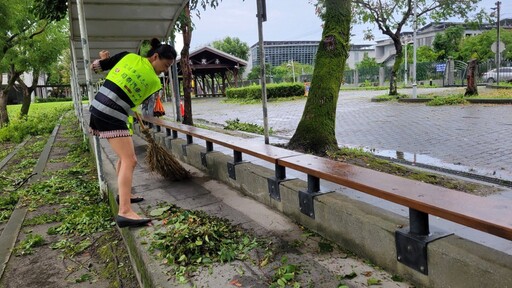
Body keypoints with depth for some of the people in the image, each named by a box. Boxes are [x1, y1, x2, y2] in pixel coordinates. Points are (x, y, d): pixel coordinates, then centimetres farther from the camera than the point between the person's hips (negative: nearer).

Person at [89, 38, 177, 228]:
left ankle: (123, 195, 33)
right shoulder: (155, 82, -6)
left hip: (98, 108, 8)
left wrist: (104, 59, 31)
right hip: (112, 116, -8)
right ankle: (125, 212, -20)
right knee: (129, 161, -11)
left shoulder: (128, 56, 7)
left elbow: (95, 67, 10)